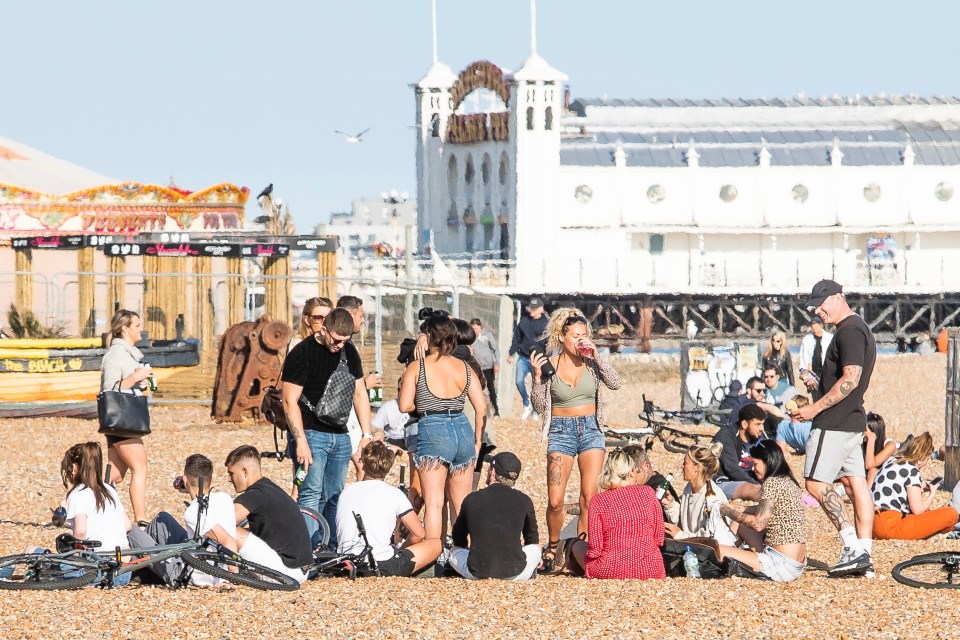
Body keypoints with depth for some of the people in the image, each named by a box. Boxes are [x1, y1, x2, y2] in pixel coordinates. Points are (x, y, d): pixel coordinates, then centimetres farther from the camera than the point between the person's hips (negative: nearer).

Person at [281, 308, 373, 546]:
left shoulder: (349, 352, 11)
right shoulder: (302, 354, -9)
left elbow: (359, 393, 18)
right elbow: (290, 401, -11)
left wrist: (367, 434, 12)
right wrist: (301, 442, -18)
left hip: (340, 437, 6)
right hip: (311, 434, -6)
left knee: (334, 497, 8)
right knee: (312, 495, -15)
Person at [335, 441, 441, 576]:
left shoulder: (346, 493, 13)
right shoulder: (393, 494, 0)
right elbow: (418, 533, 2)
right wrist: (400, 551, 21)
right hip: (383, 566, -6)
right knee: (436, 544, 11)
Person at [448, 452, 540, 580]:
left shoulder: (471, 500, 3)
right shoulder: (523, 500, 2)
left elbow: (458, 541, 19)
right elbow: (533, 540, 21)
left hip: (477, 573, 0)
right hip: (514, 574, 0)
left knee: (454, 551, 31)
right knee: (535, 548, 31)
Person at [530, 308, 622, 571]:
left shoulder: (591, 362, 2)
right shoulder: (549, 364, -1)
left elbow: (615, 383, -12)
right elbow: (539, 407, -1)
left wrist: (596, 355, -17)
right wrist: (537, 376, -14)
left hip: (591, 430, 1)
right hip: (561, 431, -1)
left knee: (590, 498, -8)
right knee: (555, 501, -7)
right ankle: (553, 547, 16)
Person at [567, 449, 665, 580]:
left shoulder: (599, 500, -5)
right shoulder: (648, 493, 0)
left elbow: (595, 548, -7)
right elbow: (659, 539, 5)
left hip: (611, 571, -4)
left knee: (578, 546, 25)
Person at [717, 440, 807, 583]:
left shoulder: (772, 483, -15)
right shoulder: (788, 481, 13)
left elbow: (758, 524, -16)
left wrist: (730, 513, -3)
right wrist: (733, 507, 21)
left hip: (784, 565, -10)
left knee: (718, 551, -15)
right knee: (743, 528, 29)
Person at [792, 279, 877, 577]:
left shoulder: (850, 331, -14)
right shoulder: (860, 329, 19)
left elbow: (850, 379, -23)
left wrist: (814, 409, -20)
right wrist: (818, 385, 10)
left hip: (835, 423, -11)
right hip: (853, 421, 11)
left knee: (816, 483, -10)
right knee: (856, 484, 7)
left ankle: (853, 546, -16)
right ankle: (864, 556, 5)